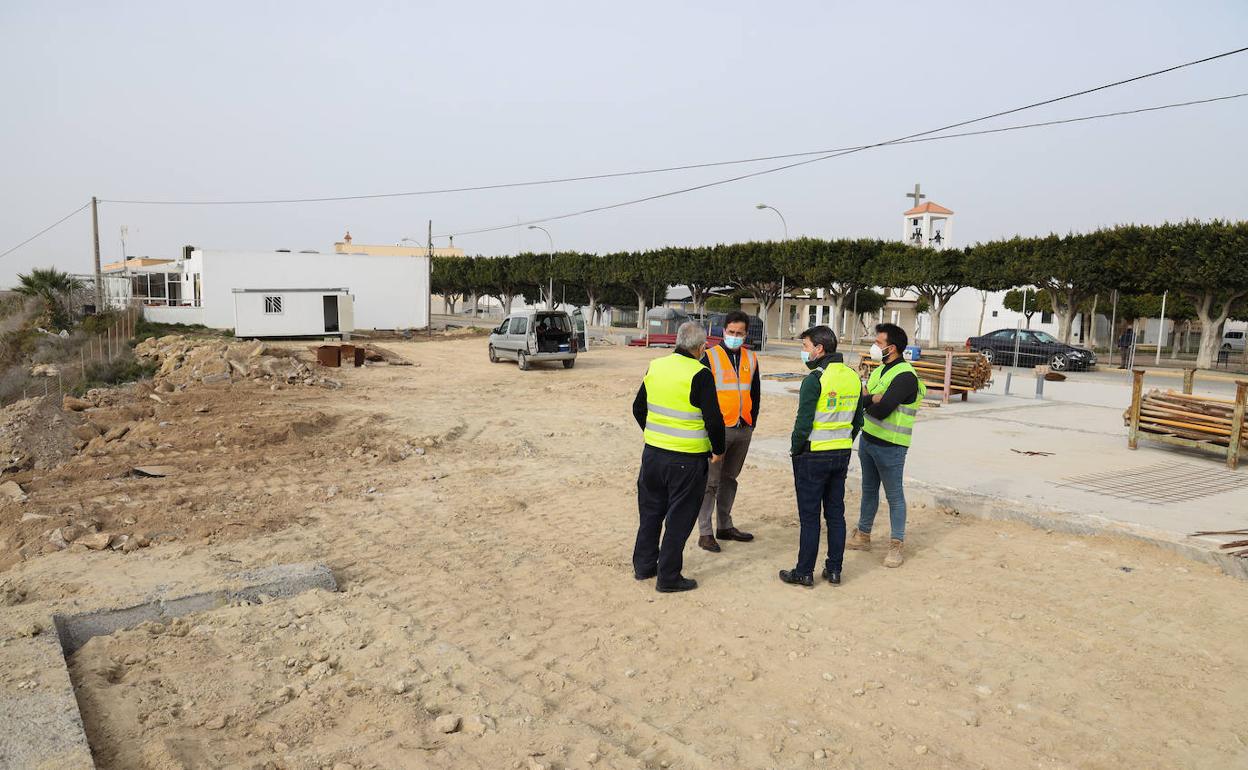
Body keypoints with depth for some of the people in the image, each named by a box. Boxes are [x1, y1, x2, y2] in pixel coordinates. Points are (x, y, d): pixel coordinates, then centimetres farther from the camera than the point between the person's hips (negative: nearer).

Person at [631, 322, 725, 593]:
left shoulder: (655, 367, 3)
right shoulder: (700, 375, -15)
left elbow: (638, 408, 13)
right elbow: (713, 419, -15)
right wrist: (718, 450, 2)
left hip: (652, 452, 6)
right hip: (687, 459, -6)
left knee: (651, 510, 20)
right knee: (679, 517, 7)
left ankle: (643, 565, 32)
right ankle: (668, 577, 15)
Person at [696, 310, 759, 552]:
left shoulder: (751, 358, 10)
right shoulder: (710, 356, -6)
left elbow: (755, 393, 18)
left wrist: (752, 421, 12)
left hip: (743, 430, 5)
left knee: (729, 479, 16)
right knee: (710, 482, -4)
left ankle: (725, 526, 27)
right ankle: (705, 533, 3)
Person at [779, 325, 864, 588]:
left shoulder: (815, 378, -17)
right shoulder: (853, 377, 7)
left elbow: (804, 422, -18)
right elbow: (858, 420, 13)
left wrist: (795, 450, -5)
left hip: (813, 457, -7)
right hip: (842, 455, 7)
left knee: (809, 516, 1)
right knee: (835, 513, 14)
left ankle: (804, 573, 10)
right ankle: (834, 570, 21)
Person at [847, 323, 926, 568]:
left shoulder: (905, 376, -17)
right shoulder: (880, 370, 11)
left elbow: (881, 410, -24)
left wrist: (865, 398, -6)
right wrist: (874, 398, -19)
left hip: (889, 446, -9)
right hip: (868, 439, 9)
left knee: (894, 496, 2)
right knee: (869, 490, 18)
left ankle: (896, 545, 12)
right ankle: (863, 536, 31)